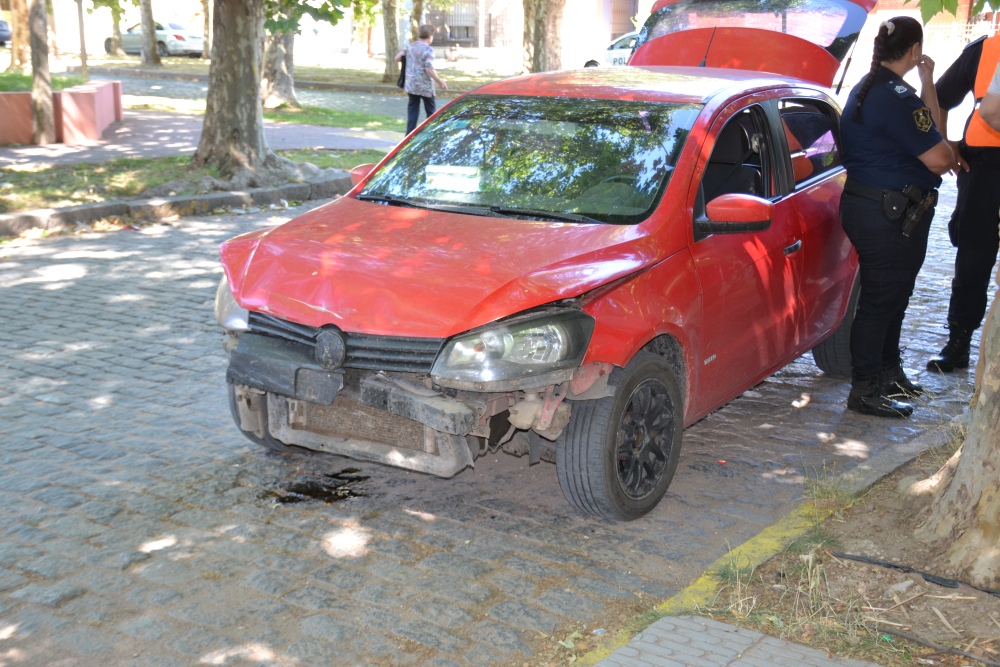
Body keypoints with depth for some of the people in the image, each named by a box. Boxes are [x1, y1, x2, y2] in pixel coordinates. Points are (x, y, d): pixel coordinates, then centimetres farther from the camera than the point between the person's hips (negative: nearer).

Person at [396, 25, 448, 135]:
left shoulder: (410, 46, 6)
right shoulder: (428, 50, -14)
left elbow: (397, 58, 11)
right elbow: (429, 69, -21)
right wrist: (439, 81, -13)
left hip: (410, 84, 6)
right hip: (425, 85, -6)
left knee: (412, 108, 12)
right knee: (431, 109, 8)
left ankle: (410, 133, 8)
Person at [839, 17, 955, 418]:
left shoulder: (866, 89, 12)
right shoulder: (897, 97, -21)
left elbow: (927, 132, 19)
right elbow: (938, 157, -21)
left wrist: (926, 84, 12)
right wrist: (950, 158, -4)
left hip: (864, 202, 11)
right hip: (889, 215, -11)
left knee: (892, 295, 22)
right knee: (881, 299, -2)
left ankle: (887, 373, 37)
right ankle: (865, 391, 7)